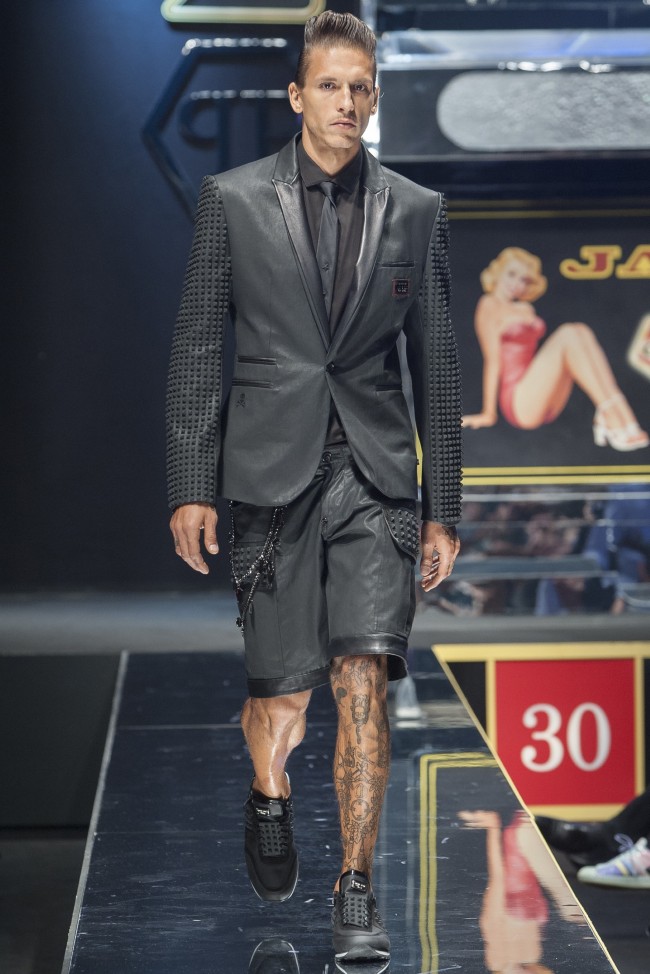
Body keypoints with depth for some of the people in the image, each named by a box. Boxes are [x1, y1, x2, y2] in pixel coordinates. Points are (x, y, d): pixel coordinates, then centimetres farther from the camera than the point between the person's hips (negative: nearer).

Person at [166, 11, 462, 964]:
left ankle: (357, 893, -3)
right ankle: (269, 796, 37)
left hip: (375, 474, 1)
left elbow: (438, 365, 9)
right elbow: (196, 350, 4)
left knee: (365, 681, -10)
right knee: (281, 687, 4)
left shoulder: (416, 212, 6)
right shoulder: (233, 200, 3)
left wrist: (444, 511, 7)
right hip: (271, 471, 0)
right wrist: (190, 488, -1)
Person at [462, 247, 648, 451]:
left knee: (580, 331, -12)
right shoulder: (489, 306, 0)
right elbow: (493, 359, -6)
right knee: (567, 334, -21)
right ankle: (610, 417, -34)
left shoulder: (525, 309, 22)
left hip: (547, 408, 7)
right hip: (518, 403, -7)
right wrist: (488, 414, -7)